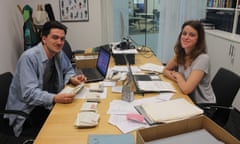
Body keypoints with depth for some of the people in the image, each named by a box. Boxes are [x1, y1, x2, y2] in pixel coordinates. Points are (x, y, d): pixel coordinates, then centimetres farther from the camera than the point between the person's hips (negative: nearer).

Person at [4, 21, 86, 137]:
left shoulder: (59, 54, -2)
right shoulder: (29, 58, -22)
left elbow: (68, 70, 16)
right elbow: (29, 93, -27)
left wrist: (72, 78, -8)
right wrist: (55, 98, -41)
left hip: (49, 103, 7)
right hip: (28, 109, -7)